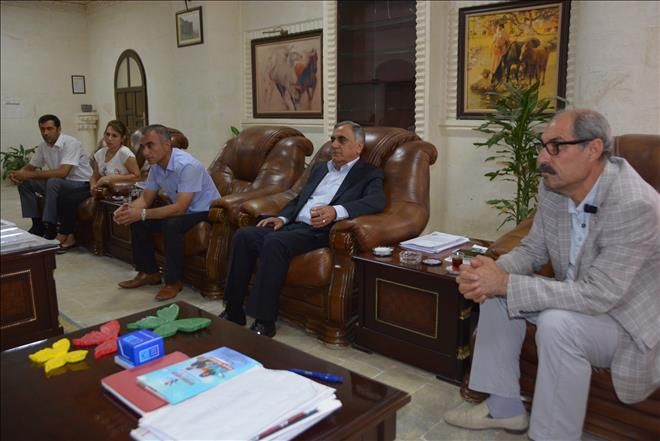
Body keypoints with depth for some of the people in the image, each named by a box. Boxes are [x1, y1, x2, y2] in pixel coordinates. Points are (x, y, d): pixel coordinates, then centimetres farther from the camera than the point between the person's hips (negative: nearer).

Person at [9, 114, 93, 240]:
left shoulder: (71, 143, -21)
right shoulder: (43, 146, 3)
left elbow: (62, 172, -31)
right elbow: (30, 167, 14)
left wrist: (30, 175, -28)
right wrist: (17, 174, -10)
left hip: (81, 183, -8)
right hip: (59, 183, 8)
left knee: (53, 182, -34)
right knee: (24, 183, -4)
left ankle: (50, 228, -22)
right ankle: (38, 225, 3)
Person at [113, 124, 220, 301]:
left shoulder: (187, 166, -29)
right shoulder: (156, 166, -3)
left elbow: (180, 208, -33)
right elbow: (146, 198, 4)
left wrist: (142, 214, -33)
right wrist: (129, 207, -18)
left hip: (204, 212, -8)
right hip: (180, 209, 8)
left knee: (171, 225, -34)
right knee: (137, 222, -4)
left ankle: (173, 281, -16)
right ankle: (149, 272, 11)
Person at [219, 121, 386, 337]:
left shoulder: (369, 173, 4)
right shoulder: (319, 168, 25)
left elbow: (376, 201, -16)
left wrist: (336, 211, -33)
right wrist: (282, 218, 6)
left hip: (321, 232, -7)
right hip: (293, 225, 7)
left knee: (274, 242, -33)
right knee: (243, 236, -14)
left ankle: (264, 322, -25)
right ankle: (233, 311, -7)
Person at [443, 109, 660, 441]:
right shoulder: (553, 186, -8)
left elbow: (598, 295, -34)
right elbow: (532, 249, 2)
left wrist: (506, 283, -33)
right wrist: (495, 272, -20)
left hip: (632, 322, -8)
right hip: (578, 299, 8)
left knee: (556, 324, -34)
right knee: (496, 292, -1)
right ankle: (504, 406, 12)